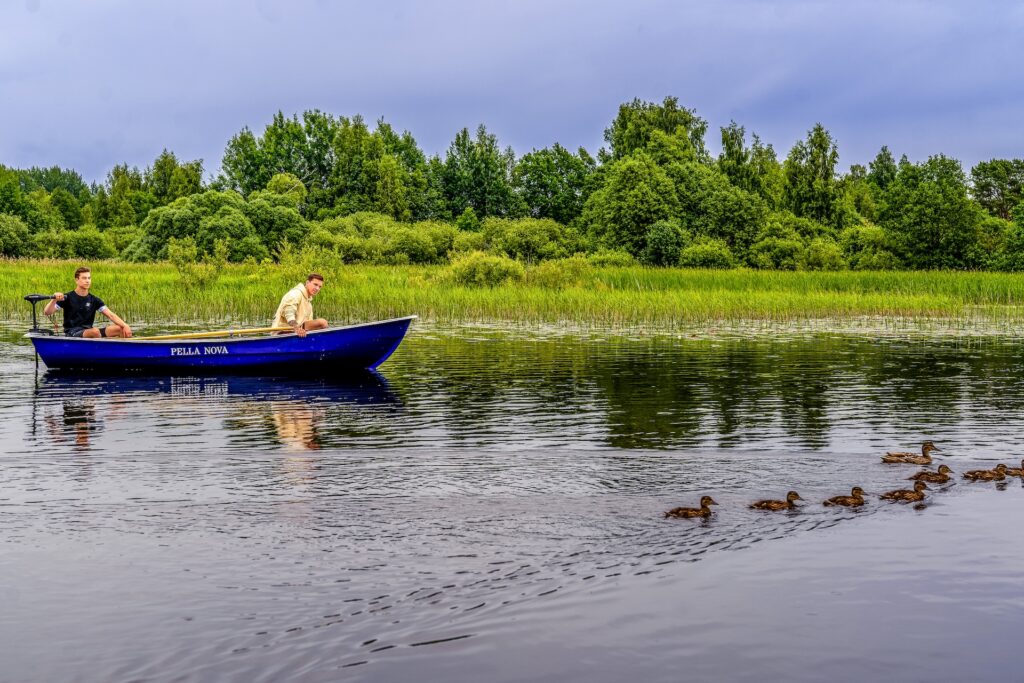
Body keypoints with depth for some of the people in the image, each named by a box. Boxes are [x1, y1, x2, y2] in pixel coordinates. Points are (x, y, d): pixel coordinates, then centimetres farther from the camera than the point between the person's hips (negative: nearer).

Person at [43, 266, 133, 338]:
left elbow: (110, 315, 1)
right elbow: (46, 312, -7)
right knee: (95, 331, -37)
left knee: (120, 329, -14)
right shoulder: (68, 298, -1)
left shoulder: (94, 300, 11)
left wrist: (125, 326, -16)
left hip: (88, 332, 5)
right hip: (71, 334, -5)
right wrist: (54, 299, -27)